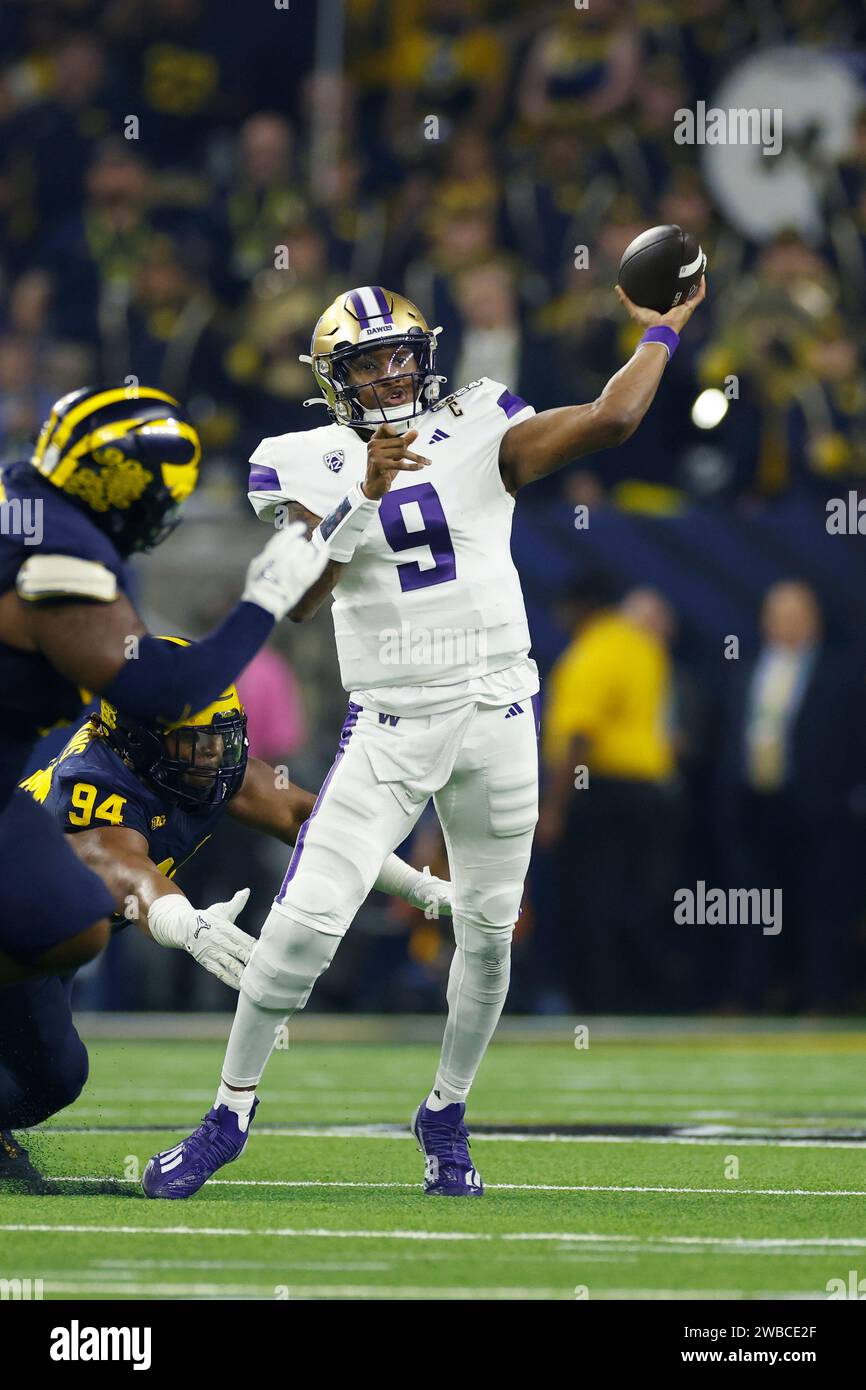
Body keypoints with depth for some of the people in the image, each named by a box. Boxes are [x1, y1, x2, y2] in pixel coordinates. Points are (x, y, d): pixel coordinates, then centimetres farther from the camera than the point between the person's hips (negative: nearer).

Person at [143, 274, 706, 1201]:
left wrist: (661, 334, 7)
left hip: (495, 717, 2)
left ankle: (446, 1117, 26)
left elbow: (609, 421, -5)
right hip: (389, 728, -2)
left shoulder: (480, 437, 2)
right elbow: (298, 601, -13)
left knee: (488, 932, 7)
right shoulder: (311, 469, 0)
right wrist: (362, 496, -22)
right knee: (305, 919, -13)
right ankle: (230, 1113, 1)